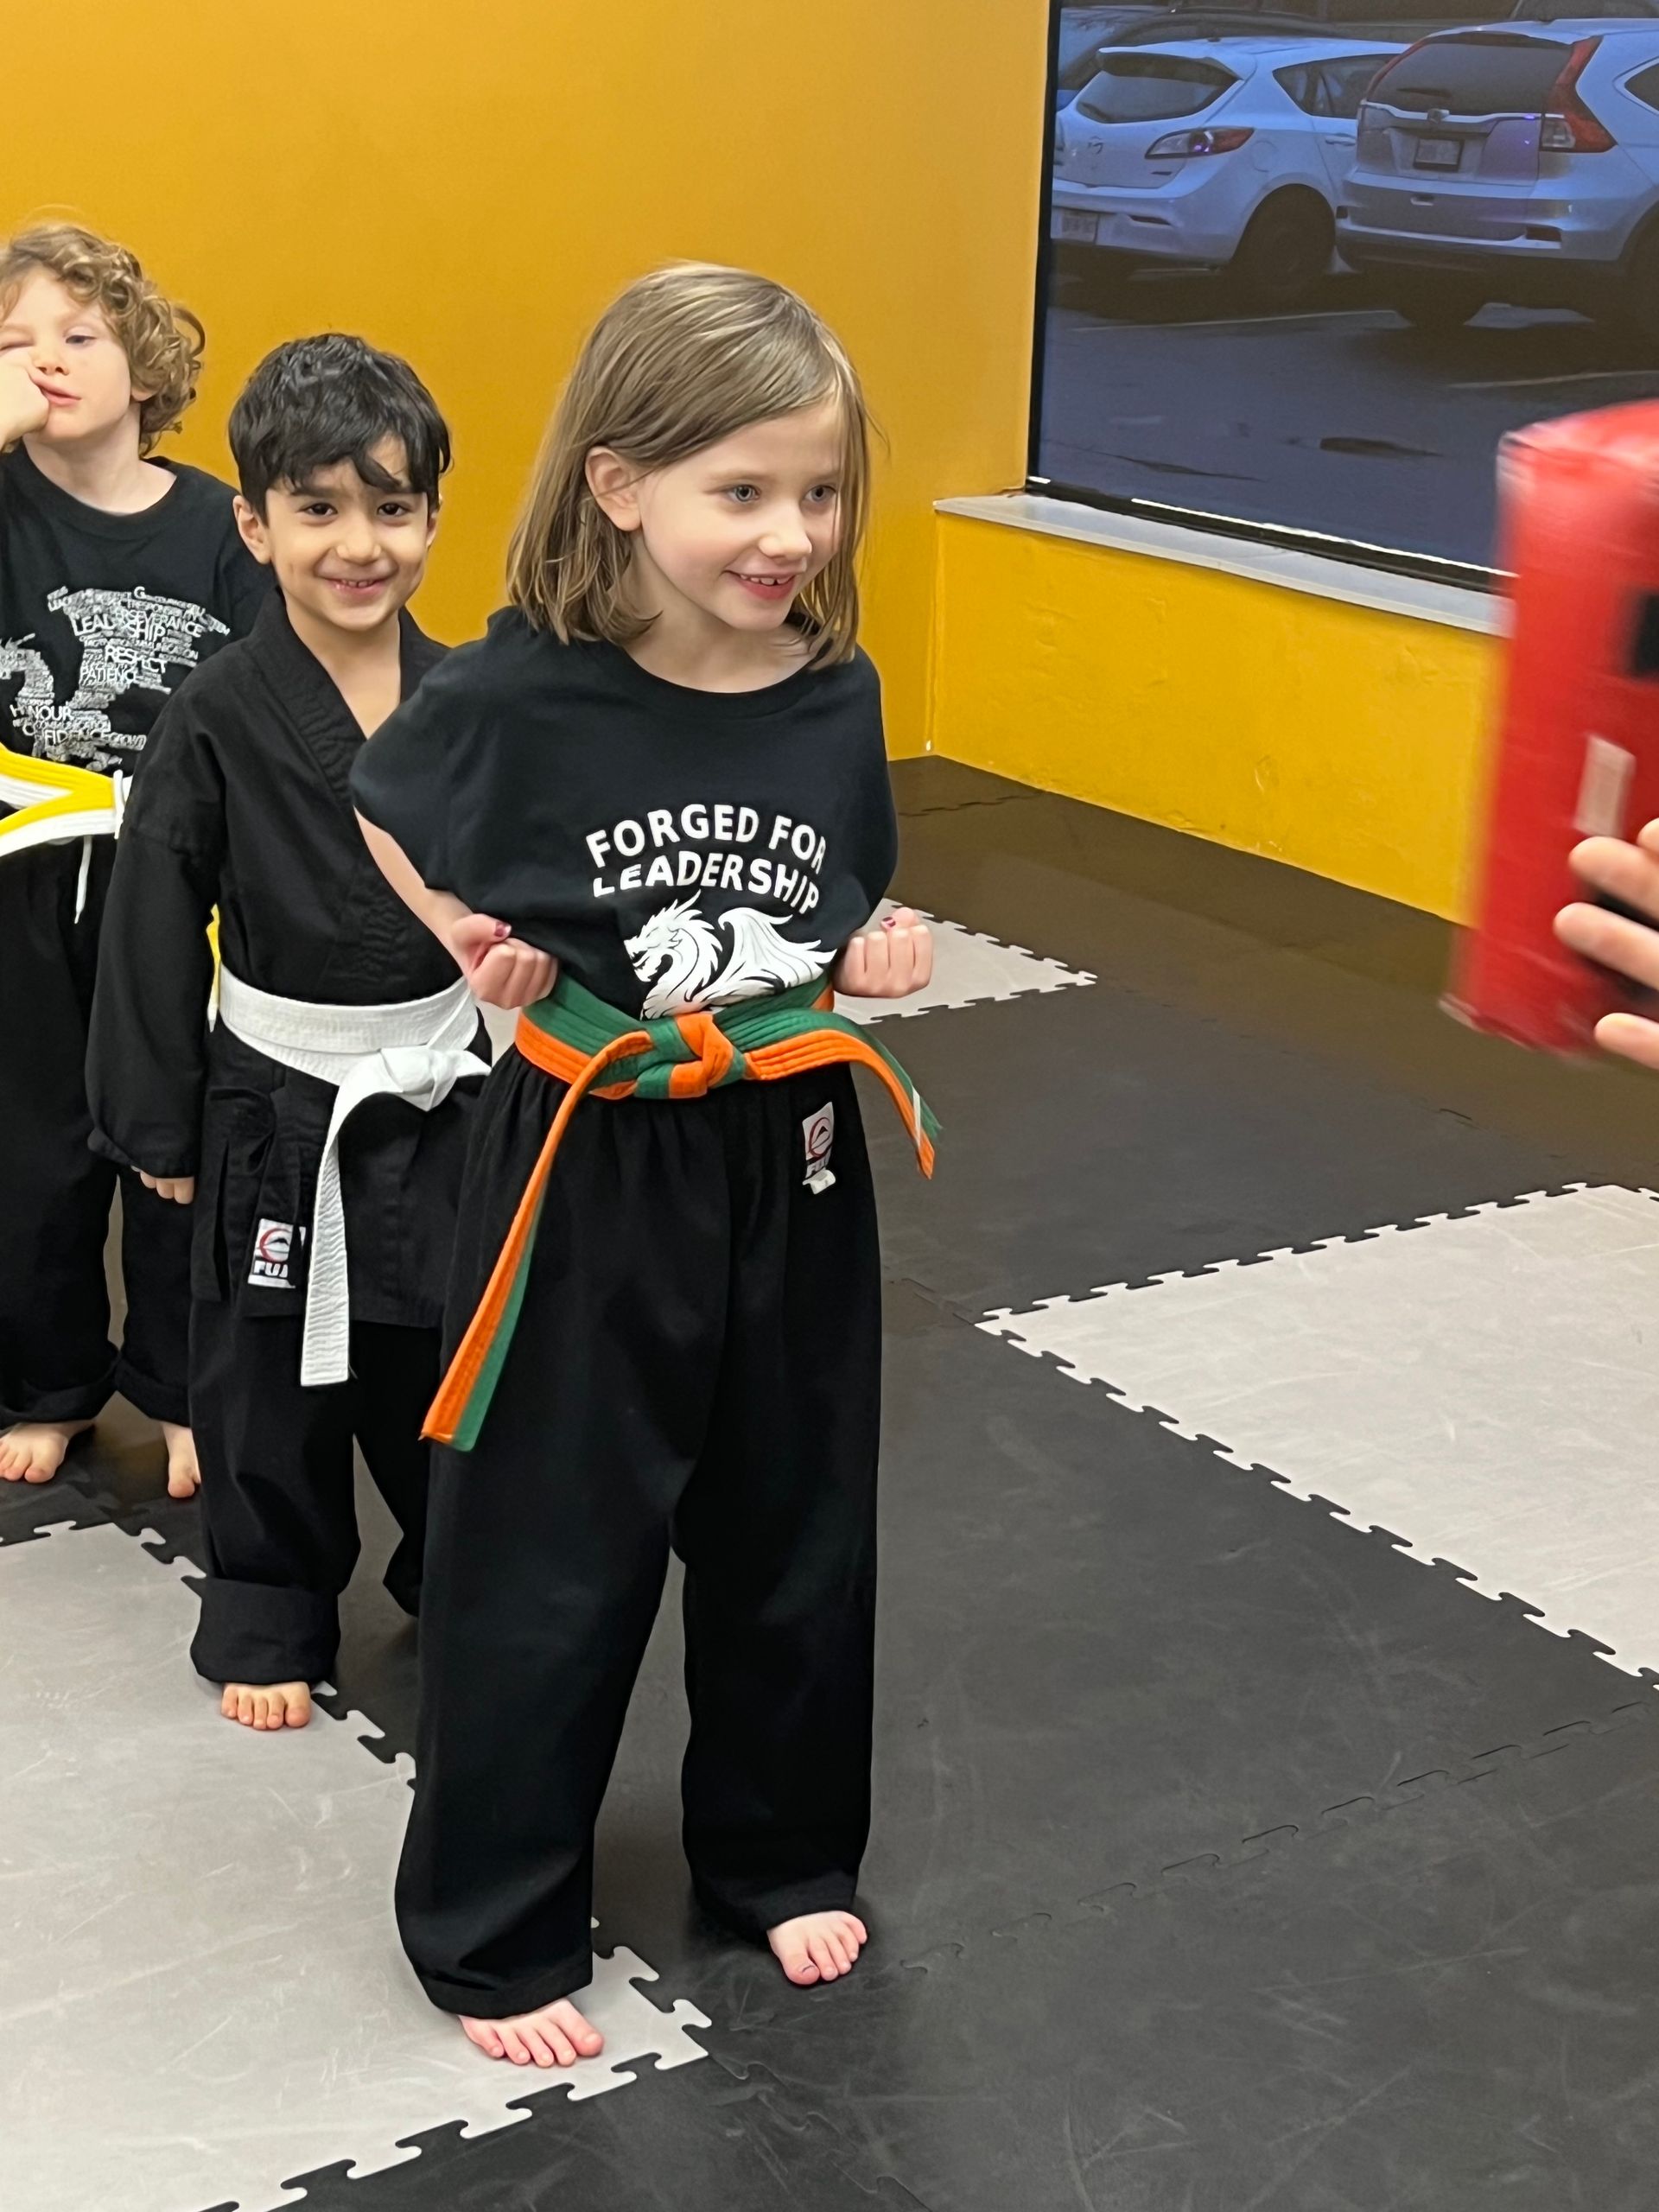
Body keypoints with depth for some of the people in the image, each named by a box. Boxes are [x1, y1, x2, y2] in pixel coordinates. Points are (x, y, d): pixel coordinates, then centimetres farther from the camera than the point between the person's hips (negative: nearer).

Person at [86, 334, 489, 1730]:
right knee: (272, 1382, 11)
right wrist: (160, 1126, -4)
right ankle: (270, 1619, 30)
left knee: (451, 1366, 15)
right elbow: (158, 927, -7)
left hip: (449, 1092, 2)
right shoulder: (220, 721, -12)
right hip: (280, 1105, -2)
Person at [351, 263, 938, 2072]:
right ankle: (493, 1931, 26)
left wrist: (875, 961, -9)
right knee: (544, 1566, 6)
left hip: (790, 1170, 4)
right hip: (588, 1173, -4)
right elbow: (384, 808, 3)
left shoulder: (835, 695, -6)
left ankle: (779, 1855, 42)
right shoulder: (520, 693, -17)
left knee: (793, 1535, 19)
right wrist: (479, 950, -10)